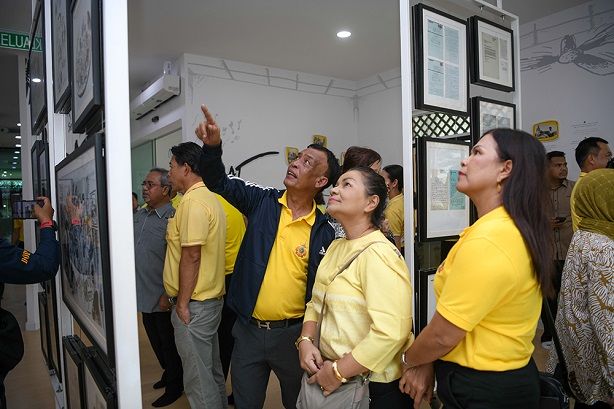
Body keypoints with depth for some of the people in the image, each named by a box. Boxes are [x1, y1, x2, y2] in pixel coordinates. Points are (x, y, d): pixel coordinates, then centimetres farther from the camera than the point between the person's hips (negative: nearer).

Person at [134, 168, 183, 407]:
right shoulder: (139, 215, 6)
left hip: (162, 296, -7)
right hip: (145, 294, 8)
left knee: (169, 344, 10)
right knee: (155, 340, 22)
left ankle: (174, 386, 29)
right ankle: (168, 373, 43)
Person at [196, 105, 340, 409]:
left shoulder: (324, 233, -10)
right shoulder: (262, 202, -4)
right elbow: (219, 182, -6)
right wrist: (213, 145, -24)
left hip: (292, 334, -1)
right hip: (247, 330, 2)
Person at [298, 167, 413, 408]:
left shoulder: (378, 254, -21)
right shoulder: (335, 247, 5)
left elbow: (391, 332, -28)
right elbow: (316, 303, 9)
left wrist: (338, 372, -21)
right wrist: (305, 341, -8)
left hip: (373, 388, -7)